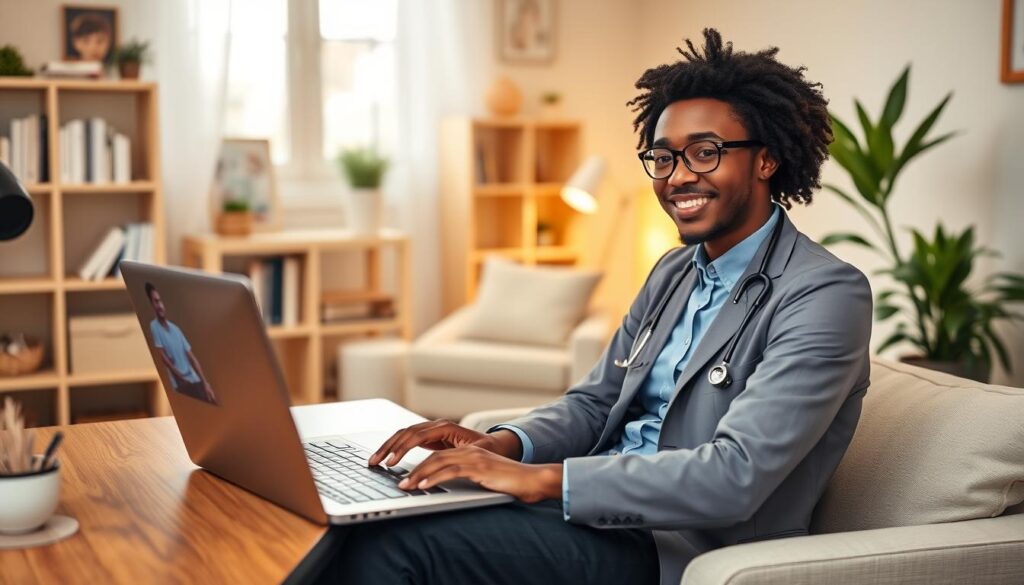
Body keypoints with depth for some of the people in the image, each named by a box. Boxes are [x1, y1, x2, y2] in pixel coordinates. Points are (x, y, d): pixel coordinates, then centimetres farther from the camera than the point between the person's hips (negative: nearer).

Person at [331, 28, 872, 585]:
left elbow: (736, 476, -24)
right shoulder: (675, 271, 13)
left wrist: (542, 477, -26)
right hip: (606, 508, 7)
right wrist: (502, 444, -7)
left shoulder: (827, 295, -15)